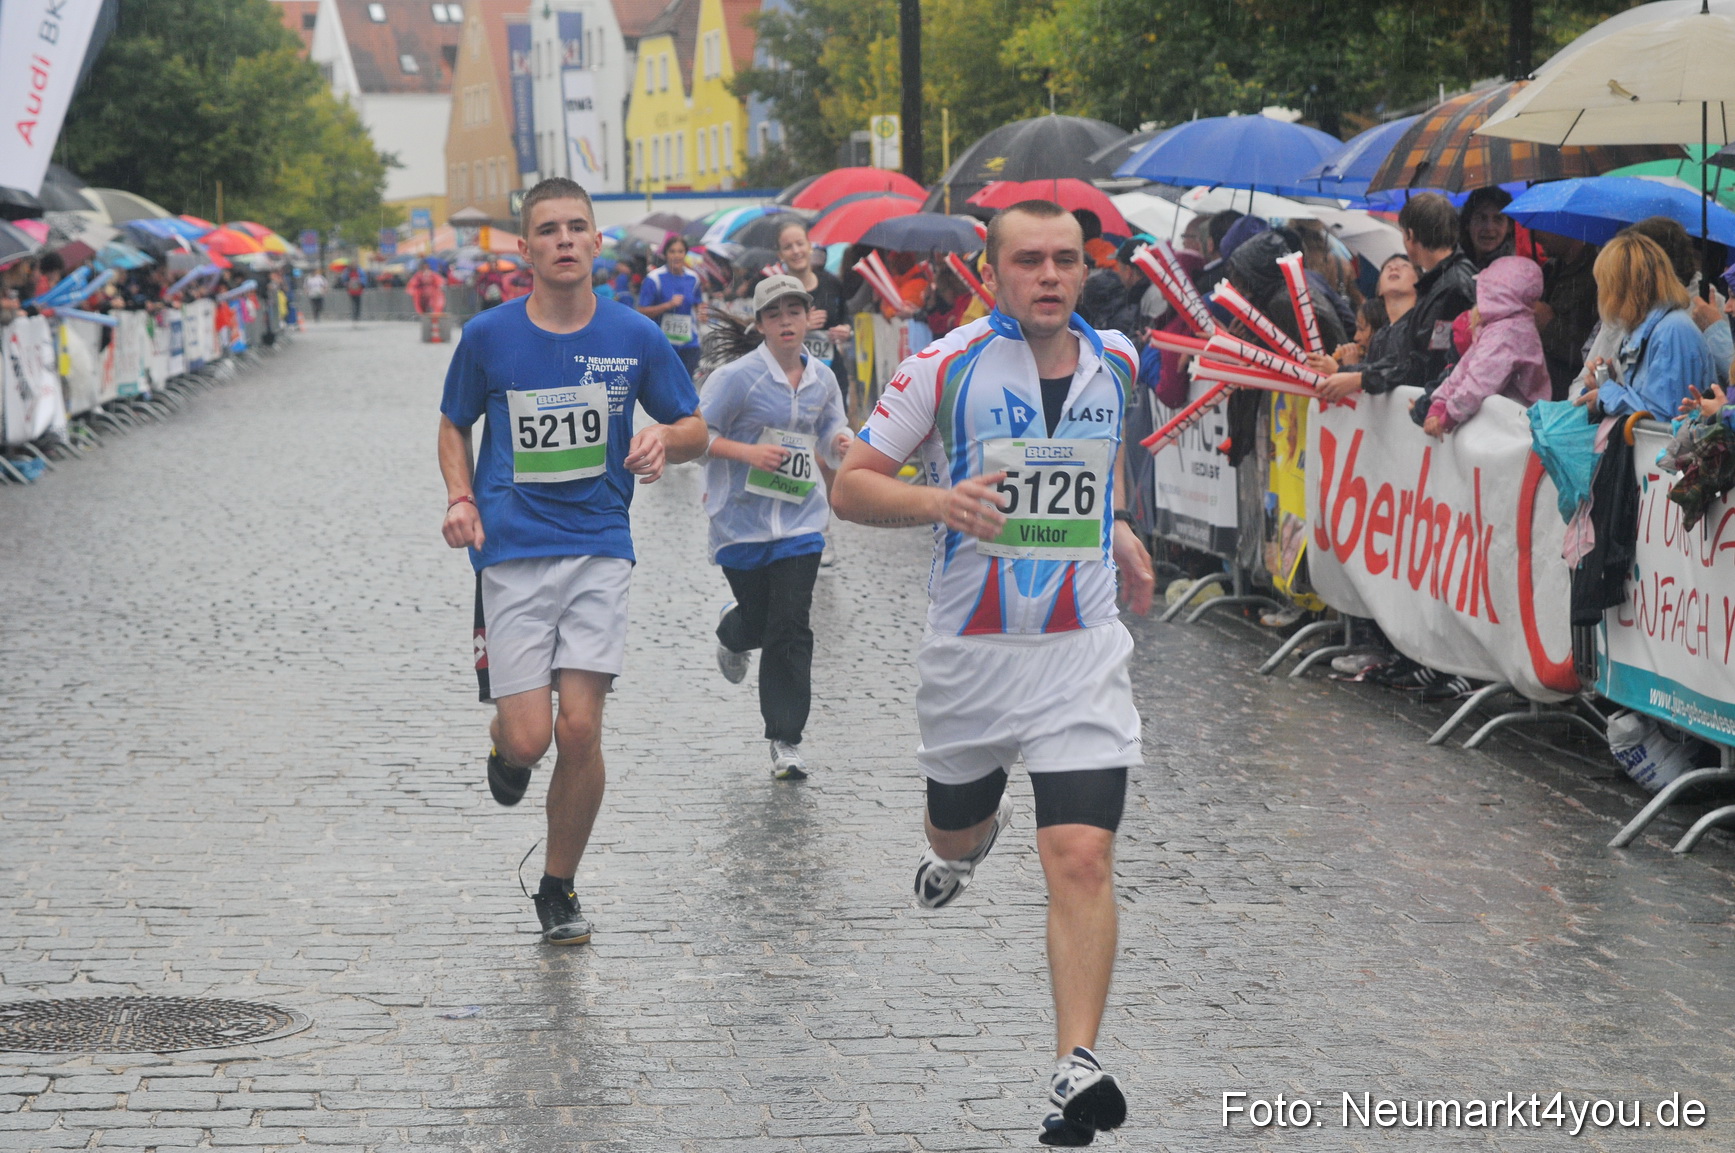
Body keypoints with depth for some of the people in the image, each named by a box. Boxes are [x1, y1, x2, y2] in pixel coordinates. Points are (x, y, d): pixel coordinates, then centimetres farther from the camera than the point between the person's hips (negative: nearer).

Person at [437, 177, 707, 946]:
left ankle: (559, 889, 13)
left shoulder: (634, 336, 1)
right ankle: (506, 742, 31)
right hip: (512, 555, 0)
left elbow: (695, 428, 12)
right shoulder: (487, 336, -1)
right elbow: (455, 425, 15)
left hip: (599, 548, 1)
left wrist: (665, 439, -11)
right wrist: (461, 498, -3)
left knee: (580, 731, -8)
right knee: (529, 738, -9)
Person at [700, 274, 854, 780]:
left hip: (800, 520, 3)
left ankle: (786, 739, 2)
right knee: (757, 618, 8)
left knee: (790, 629, -6)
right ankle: (733, 632, 49)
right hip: (742, 521, -2)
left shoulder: (822, 379, 5)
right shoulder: (738, 376, -10)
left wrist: (841, 443, -3)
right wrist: (747, 453, -20)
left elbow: (831, 434, 20)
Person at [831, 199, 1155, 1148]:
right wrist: (938, 500, -24)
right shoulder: (948, 366, -9)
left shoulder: (1114, 361, 3)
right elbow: (850, 485, -7)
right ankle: (971, 838, 61)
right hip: (970, 652, 0)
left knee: (1083, 861, -14)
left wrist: (1117, 529, 12)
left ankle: (1077, 1067, -12)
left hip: (1084, 652, 0)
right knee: (955, 832, 23)